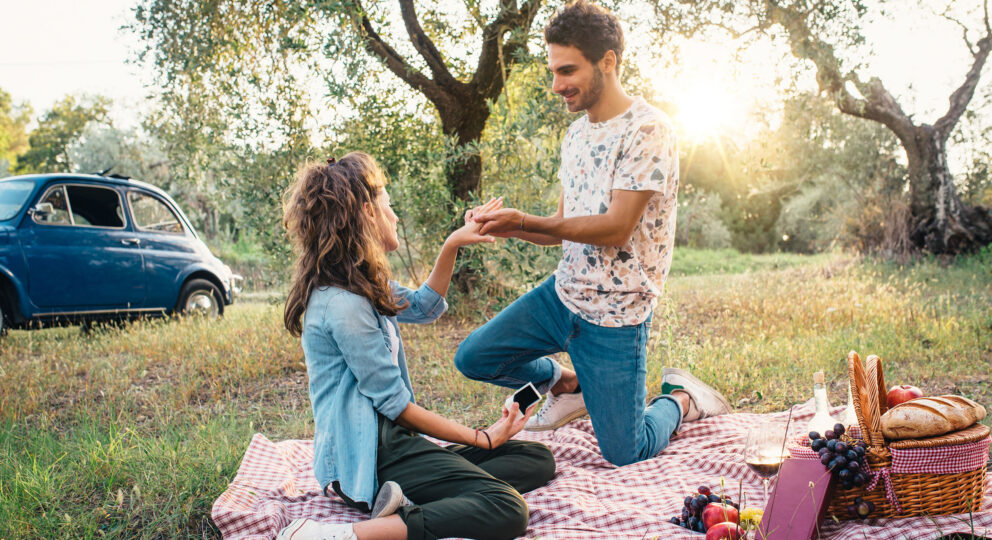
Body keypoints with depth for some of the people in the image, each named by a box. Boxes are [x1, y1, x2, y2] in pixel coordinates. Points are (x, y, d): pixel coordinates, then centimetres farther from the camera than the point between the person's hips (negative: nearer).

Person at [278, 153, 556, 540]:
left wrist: (451, 246, 16)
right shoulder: (342, 304, -19)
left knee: (538, 460, 4)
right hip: (368, 454, -10)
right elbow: (395, 405, -16)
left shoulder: (360, 285, 11)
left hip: (387, 439, 10)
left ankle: (407, 502, -13)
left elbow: (424, 307, 29)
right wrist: (483, 439, -9)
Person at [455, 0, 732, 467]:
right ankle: (566, 385, 25)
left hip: (616, 313, -7)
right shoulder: (576, 134, 9)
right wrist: (507, 227, -7)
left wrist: (525, 221, -27)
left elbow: (615, 228, -23)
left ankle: (679, 399, 28)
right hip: (564, 293, 7)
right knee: (472, 357, 3)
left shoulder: (647, 130, -17)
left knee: (625, 455, -3)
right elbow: (565, 230, 11)